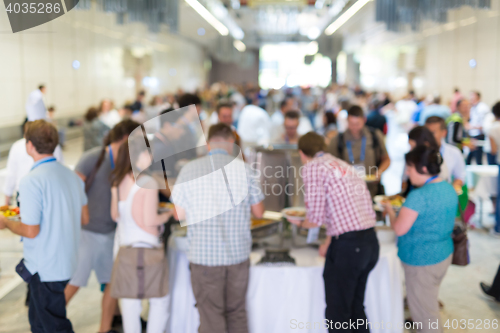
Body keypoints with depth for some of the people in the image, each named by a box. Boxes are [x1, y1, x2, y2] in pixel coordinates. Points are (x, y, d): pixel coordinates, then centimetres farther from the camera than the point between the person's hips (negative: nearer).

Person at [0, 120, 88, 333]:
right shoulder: (71, 176, 2)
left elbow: (31, 231, -21)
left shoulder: (31, 181, -21)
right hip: (67, 261, 8)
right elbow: (84, 218, 9)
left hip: (44, 268, -8)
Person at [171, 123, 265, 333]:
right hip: (238, 253, 2)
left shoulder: (189, 169, -5)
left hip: (204, 255, -1)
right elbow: (258, 212, 3)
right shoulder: (243, 168, -3)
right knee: (237, 315, 16)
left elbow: (179, 215, -2)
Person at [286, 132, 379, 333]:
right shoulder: (343, 165, 17)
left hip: (348, 245, -8)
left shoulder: (312, 168, -5)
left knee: (337, 312, 6)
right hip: (371, 241, 8)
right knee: (356, 307, 22)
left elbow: (315, 220, -10)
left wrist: (299, 223, 12)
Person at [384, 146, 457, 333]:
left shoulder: (419, 196, -26)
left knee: (423, 311, 7)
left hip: (421, 260, -9)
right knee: (431, 304, 26)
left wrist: (390, 210, -5)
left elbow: (399, 229, -23)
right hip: (444, 254, 9)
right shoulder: (449, 189, 2)